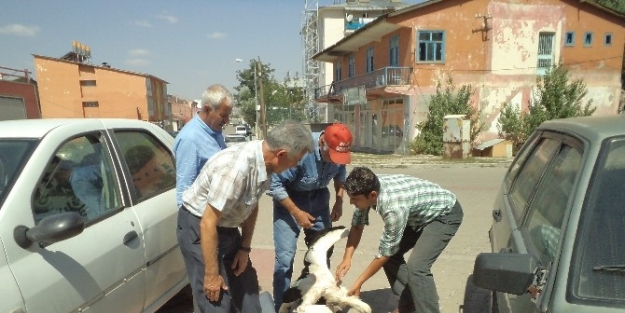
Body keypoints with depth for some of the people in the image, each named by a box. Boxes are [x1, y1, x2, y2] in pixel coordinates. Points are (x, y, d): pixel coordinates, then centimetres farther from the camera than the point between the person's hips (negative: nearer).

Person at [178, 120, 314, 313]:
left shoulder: (265, 162, -9)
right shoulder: (236, 168, -35)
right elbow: (208, 224, -28)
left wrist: (245, 248, 6)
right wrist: (212, 274, -19)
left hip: (227, 227, 8)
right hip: (198, 226, -8)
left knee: (247, 289, 16)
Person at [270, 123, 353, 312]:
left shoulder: (338, 152, -15)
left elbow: (340, 176, 9)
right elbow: (275, 185, -25)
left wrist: (339, 201, 0)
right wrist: (297, 213, -22)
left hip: (318, 197, 6)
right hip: (289, 198, -5)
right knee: (285, 257, -10)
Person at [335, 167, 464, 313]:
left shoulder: (394, 207, -39)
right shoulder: (368, 189, -19)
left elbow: (385, 253, -26)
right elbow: (357, 226, -4)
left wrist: (358, 283, -17)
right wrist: (347, 258, -14)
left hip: (445, 214, -8)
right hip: (419, 215, 8)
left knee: (416, 266, -23)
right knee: (392, 254, 3)